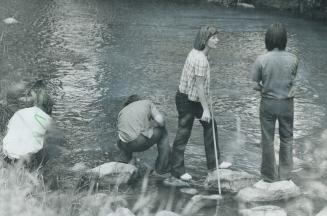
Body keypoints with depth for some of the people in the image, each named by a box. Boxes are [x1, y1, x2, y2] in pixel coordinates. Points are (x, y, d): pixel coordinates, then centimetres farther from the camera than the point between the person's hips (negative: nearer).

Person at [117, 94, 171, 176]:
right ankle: (162, 168, 24)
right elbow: (160, 121, 6)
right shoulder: (147, 103, 21)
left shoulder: (122, 111, 30)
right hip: (140, 141, -5)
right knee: (162, 131, 27)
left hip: (124, 144, 5)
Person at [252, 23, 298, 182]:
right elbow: (292, 81, 1)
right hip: (287, 103, 1)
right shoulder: (292, 59, -11)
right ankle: (285, 173, 24)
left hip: (268, 103, -1)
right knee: (287, 138, 17)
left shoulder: (261, 60, -16)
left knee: (268, 139, 13)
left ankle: (269, 175, 22)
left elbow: (256, 85, -10)